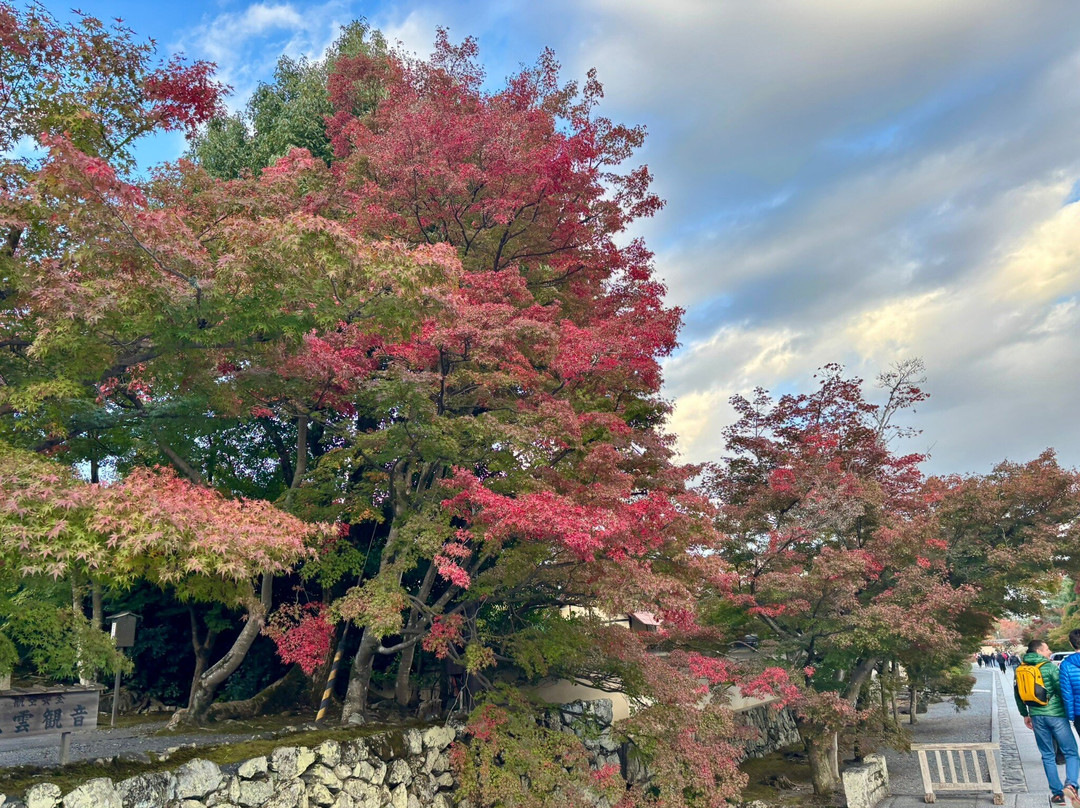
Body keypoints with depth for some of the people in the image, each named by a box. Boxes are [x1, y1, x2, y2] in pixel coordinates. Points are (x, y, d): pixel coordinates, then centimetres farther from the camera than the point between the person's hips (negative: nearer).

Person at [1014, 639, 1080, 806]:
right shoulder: (1050, 667, -9)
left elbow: (1017, 693, 13)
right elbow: (1062, 689, -12)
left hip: (1037, 716, 5)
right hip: (1056, 715, -4)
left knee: (1047, 756, 11)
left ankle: (1057, 793, 9)